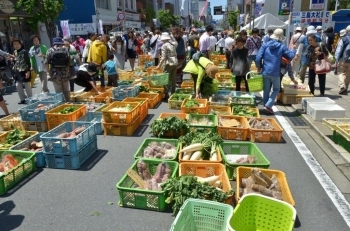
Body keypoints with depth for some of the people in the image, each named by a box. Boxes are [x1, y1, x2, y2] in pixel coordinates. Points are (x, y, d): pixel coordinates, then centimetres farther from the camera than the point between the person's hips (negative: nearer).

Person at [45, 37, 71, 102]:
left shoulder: (50, 51, 0)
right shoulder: (65, 50, 2)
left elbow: (46, 63, -7)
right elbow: (69, 61, -2)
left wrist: (49, 72, 2)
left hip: (55, 74, -1)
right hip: (65, 73, 2)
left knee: (58, 91, 6)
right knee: (66, 91, 14)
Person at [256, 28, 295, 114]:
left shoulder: (265, 45, 0)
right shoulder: (282, 47, -4)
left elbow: (258, 58, -6)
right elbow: (290, 56, 7)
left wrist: (259, 67, 10)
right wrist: (293, 50, 26)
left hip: (266, 71, 2)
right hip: (275, 72, -2)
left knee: (266, 90, 13)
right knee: (276, 89, 12)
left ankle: (266, 105, 19)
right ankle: (268, 105, -2)